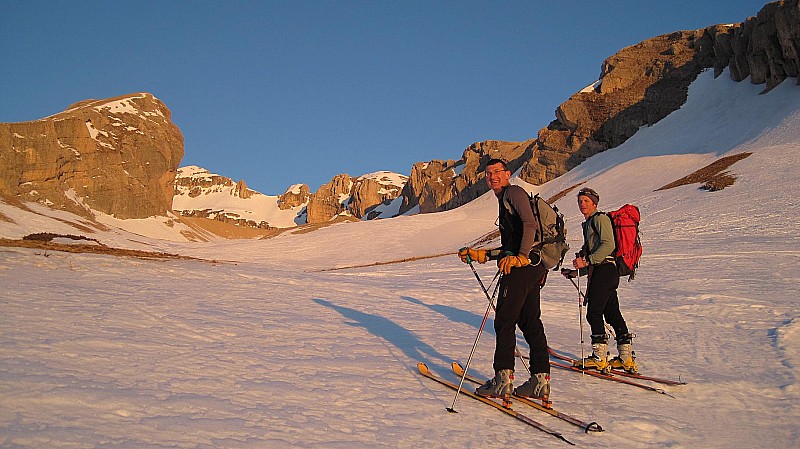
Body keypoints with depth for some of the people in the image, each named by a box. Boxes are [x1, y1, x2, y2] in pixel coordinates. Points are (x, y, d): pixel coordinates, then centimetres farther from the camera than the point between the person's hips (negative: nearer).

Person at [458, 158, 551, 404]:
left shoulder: (514, 192, -2)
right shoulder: (505, 201, 27)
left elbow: (530, 225, -18)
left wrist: (520, 256, -23)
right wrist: (479, 255, 23)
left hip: (523, 267, -10)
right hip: (534, 268, 10)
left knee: (505, 321, -5)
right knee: (530, 322, 10)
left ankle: (503, 379, -3)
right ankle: (540, 380, 12)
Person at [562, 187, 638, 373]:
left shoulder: (600, 218, -3)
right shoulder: (588, 223, 26)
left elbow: (608, 245, -17)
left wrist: (587, 261, -21)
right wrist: (576, 272, 21)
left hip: (604, 270, -10)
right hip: (602, 272, 10)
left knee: (594, 313, -9)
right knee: (612, 314, 8)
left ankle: (599, 358, -6)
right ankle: (626, 358, 9)